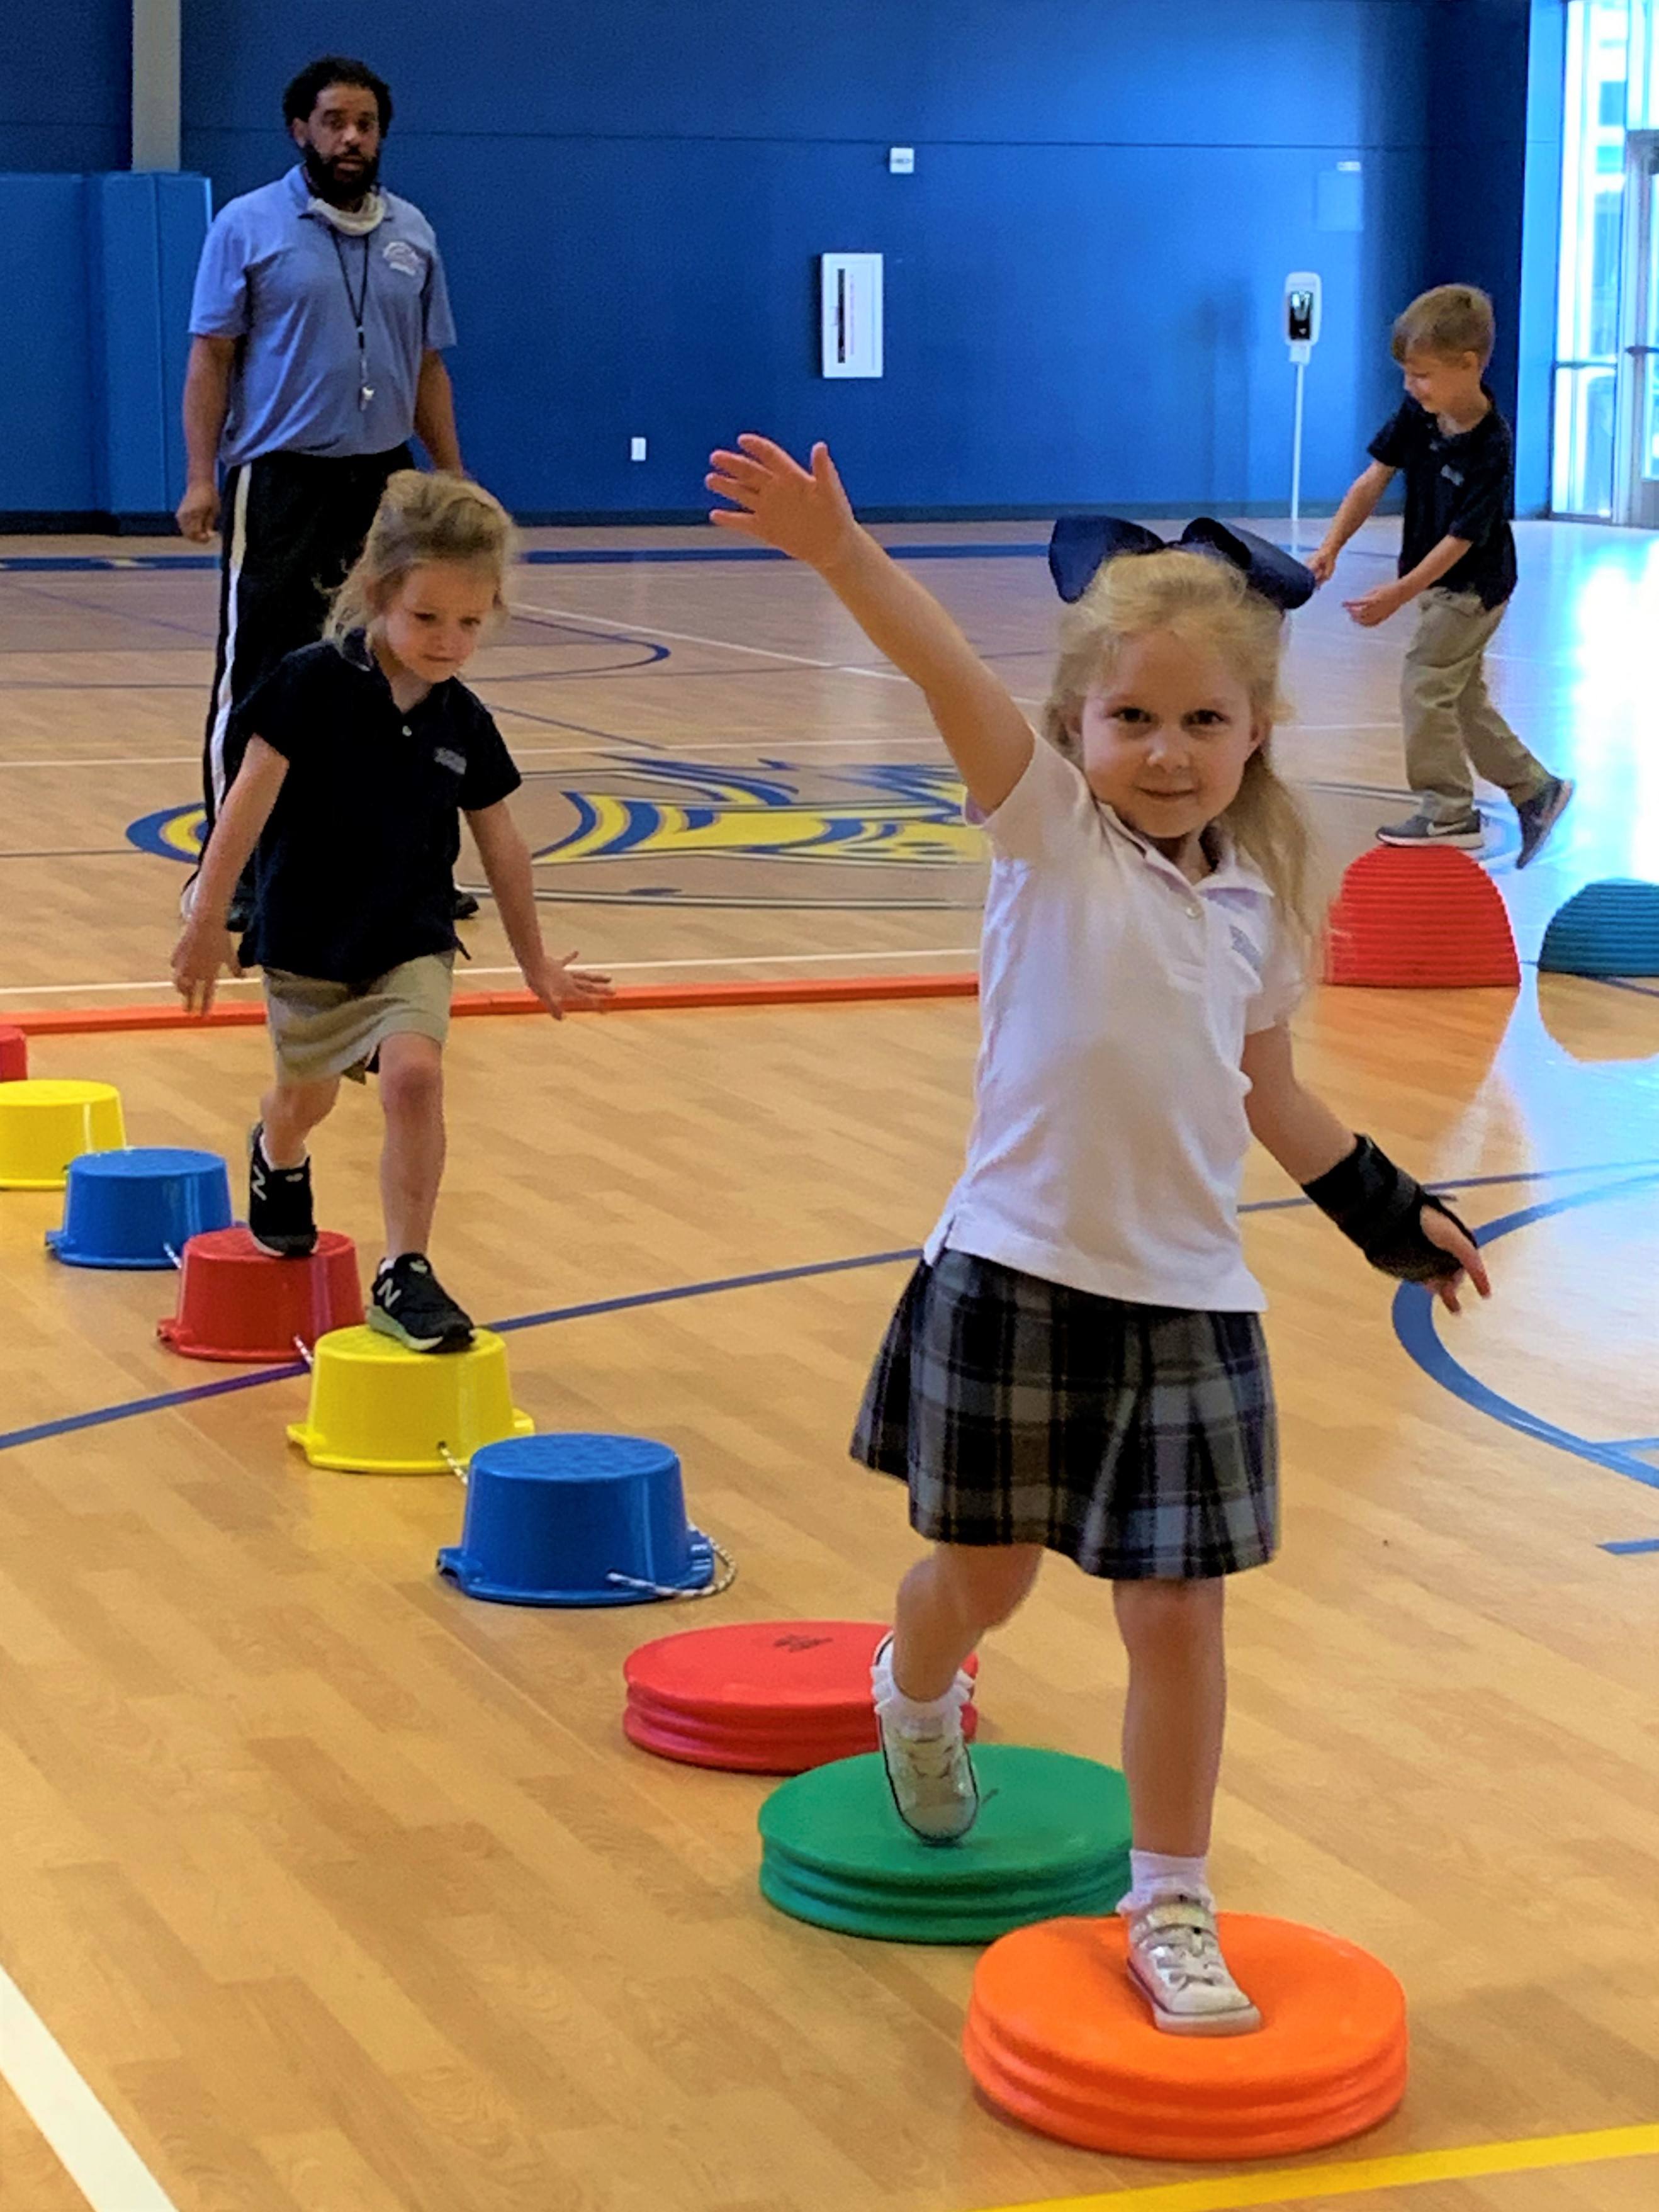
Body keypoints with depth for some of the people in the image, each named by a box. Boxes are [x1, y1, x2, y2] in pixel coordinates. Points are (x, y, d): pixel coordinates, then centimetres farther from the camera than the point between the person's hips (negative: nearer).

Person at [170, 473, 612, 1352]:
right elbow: (250, 801, -17)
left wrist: (535, 962, 14)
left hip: (411, 941, 1)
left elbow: (501, 846, 5)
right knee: (306, 1093, 20)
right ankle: (277, 1161, 57)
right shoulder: (313, 684, -19)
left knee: (414, 1074, -22)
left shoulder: (462, 723, -6)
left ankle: (404, 1275, -13)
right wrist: (207, 921, -17)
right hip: (306, 940, -1)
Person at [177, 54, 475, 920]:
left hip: (385, 482, 5)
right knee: (258, 672, -5)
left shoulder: (412, 234, 10)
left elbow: (428, 369, 14)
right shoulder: (248, 227, -3)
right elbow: (210, 359, -4)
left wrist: (454, 481, 9)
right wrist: (201, 478, -13)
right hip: (279, 482, -5)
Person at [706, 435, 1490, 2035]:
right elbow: (950, 676, -26)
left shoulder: (1253, 900, 5)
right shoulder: (1047, 830, -8)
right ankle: (917, 1708, 48)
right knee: (985, 1571, 13)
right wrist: (835, 548, -41)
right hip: (1020, 1282, -3)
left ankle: (1171, 1910, 17)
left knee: (1177, 1609, 3)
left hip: (1186, 1303, 3)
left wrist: (1385, 1209, 23)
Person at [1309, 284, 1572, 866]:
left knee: (1425, 685, -7)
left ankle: (1449, 814, 3)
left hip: (1473, 587, -8)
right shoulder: (1417, 414, -8)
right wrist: (1331, 546, -17)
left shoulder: (1491, 449, -28)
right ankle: (1534, 788, 27)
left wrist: (1399, 594, -27)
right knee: (1461, 697, 15)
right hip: (1437, 583, 8)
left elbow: (1460, 539, -26)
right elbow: (1375, 478, -6)